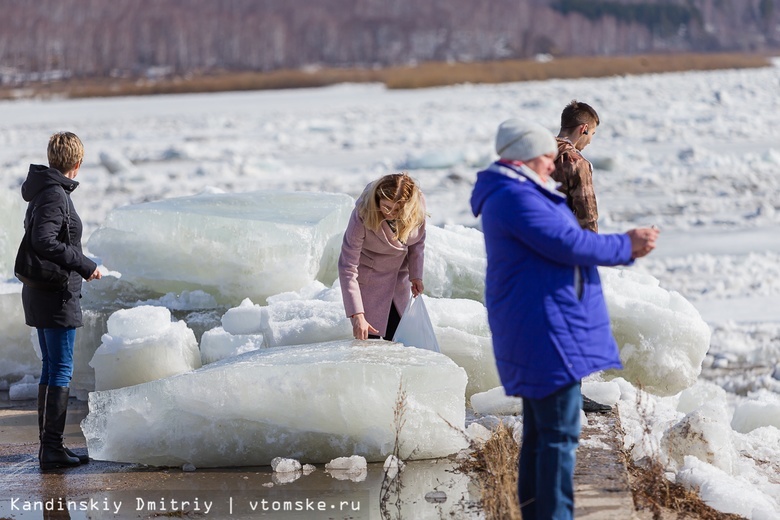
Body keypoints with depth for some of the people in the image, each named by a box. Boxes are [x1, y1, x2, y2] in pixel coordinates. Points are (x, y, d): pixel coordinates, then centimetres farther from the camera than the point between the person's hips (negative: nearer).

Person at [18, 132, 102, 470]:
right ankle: (52, 449, -6)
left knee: (51, 368, 15)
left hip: (41, 294, 10)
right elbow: (44, 243, -26)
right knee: (61, 370, -6)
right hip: (57, 297, -10)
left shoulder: (43, 192, 13)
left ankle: (48, 445, 20)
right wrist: (85, 265, -19)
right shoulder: (55, 196, -17)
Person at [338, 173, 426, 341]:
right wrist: (357, 315, -33)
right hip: (368, 281, -4)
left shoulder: (418, 206, -20)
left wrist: (416, 275, -8)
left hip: (399, 280, 4)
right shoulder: (362, 216, -32)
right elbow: (347, 267, -29)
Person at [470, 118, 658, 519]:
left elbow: (563, 243, 19)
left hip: (539, 333, 11)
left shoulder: (521, 194, 20)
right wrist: (624, 246, -8)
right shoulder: (516, 197, -16)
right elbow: (568, 243, -21)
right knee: (560, 431, -11)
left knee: (541, 432, 15)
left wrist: (625, 247, 6)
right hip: (546, 335, -11)